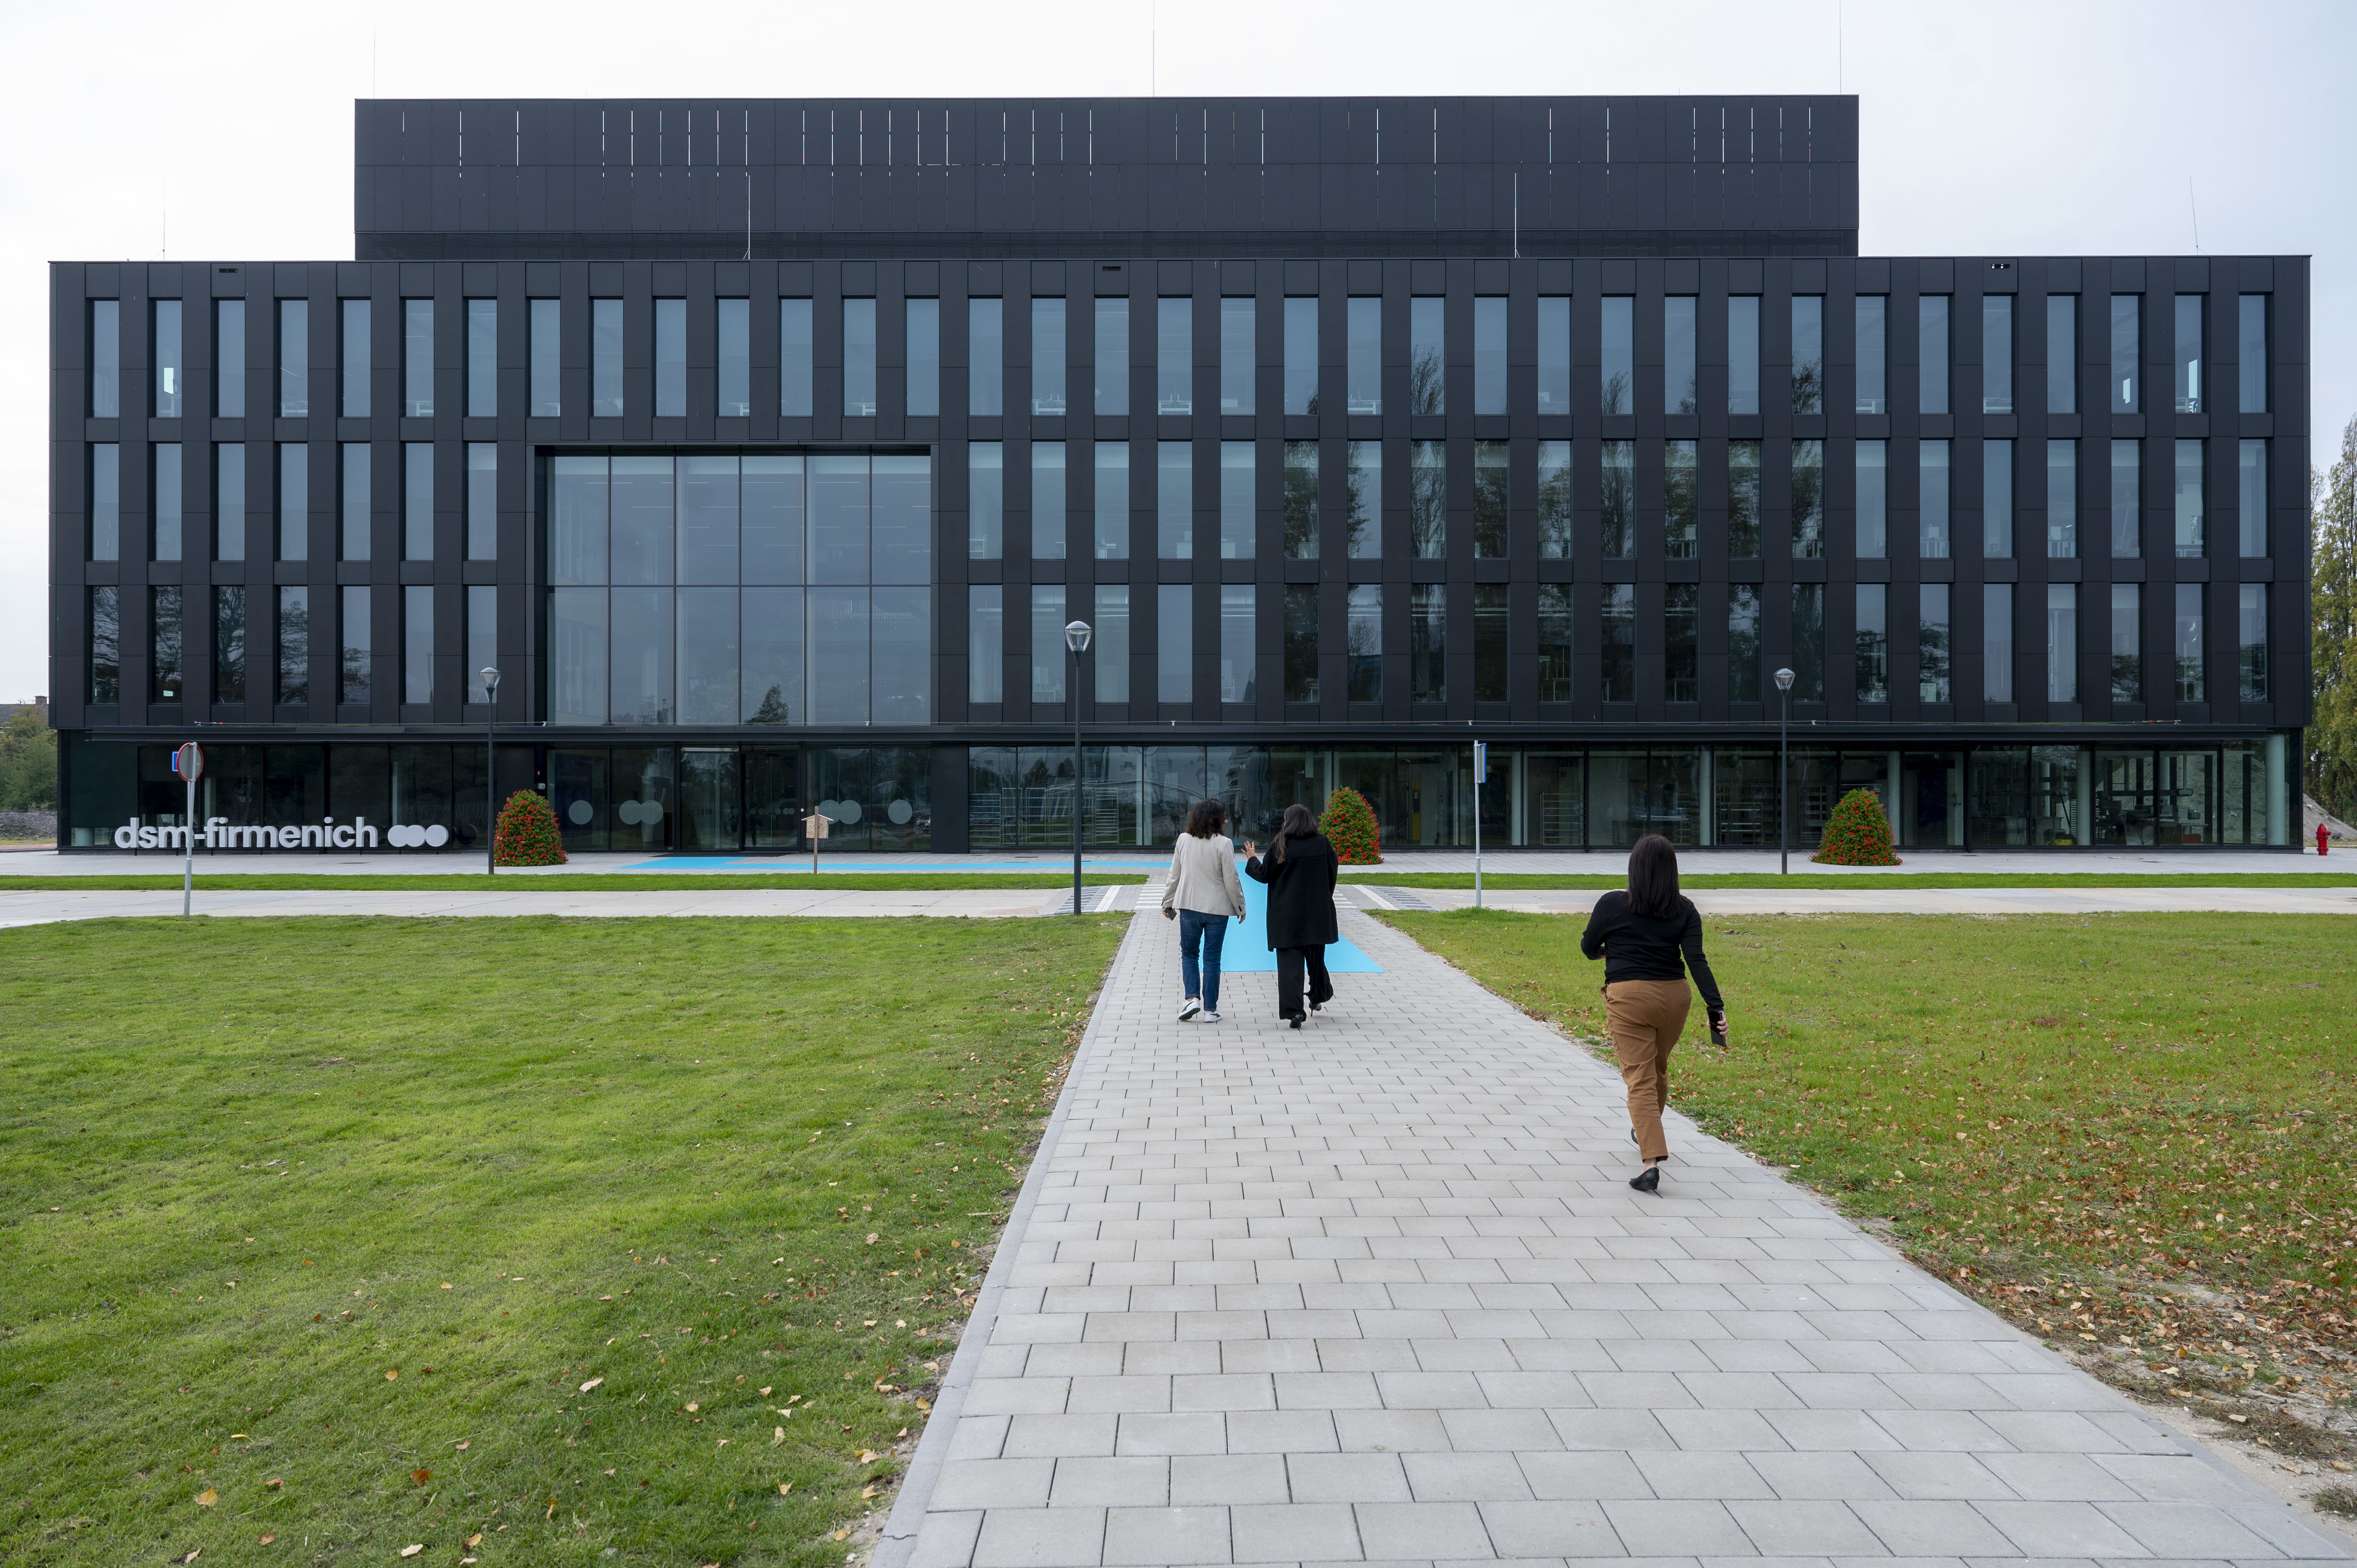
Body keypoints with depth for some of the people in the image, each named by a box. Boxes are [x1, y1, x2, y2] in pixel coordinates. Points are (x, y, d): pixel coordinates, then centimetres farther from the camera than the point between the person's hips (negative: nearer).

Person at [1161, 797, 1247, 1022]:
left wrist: (1168, 902, 17)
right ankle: (1210, 1010, 9)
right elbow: (1231, 881, -9)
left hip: (1189, 906, 2)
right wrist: (1240, 906, 4)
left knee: (1188, 953, 16)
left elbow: (1174, 875, 6)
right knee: (1212, 958, 6)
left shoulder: (1184, 840, 0)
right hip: (1217, 908, -2)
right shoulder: (1224, 844, -12)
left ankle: (1193, 998, -1)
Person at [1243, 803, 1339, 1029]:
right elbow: (1333, 873, 5)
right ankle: (1318, 997, 38)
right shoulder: (1322, 843, -2)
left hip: (1287, 915, -3)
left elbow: (1264, 875, -4)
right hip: (1317, 913, 3)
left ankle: (1294, 1010, -12)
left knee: (1289, 963, -3)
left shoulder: (1280, 846, -10)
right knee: (1315, 956, 22)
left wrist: (1253, 859, 16)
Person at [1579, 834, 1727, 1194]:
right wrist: (1716, 1006, -12)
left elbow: (1588, 948, 6)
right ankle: (1647, 1133, 48)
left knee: (1640, 1080, -4)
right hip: (1674, 996, 4)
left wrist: (1605, 951, 28)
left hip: (1628, 997, -4)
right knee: (1658, 1067, 25)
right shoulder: (1685, 910, -1)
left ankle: (1652, 1162, -18)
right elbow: (1697, 960, -10)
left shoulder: (1612, 904, -7)